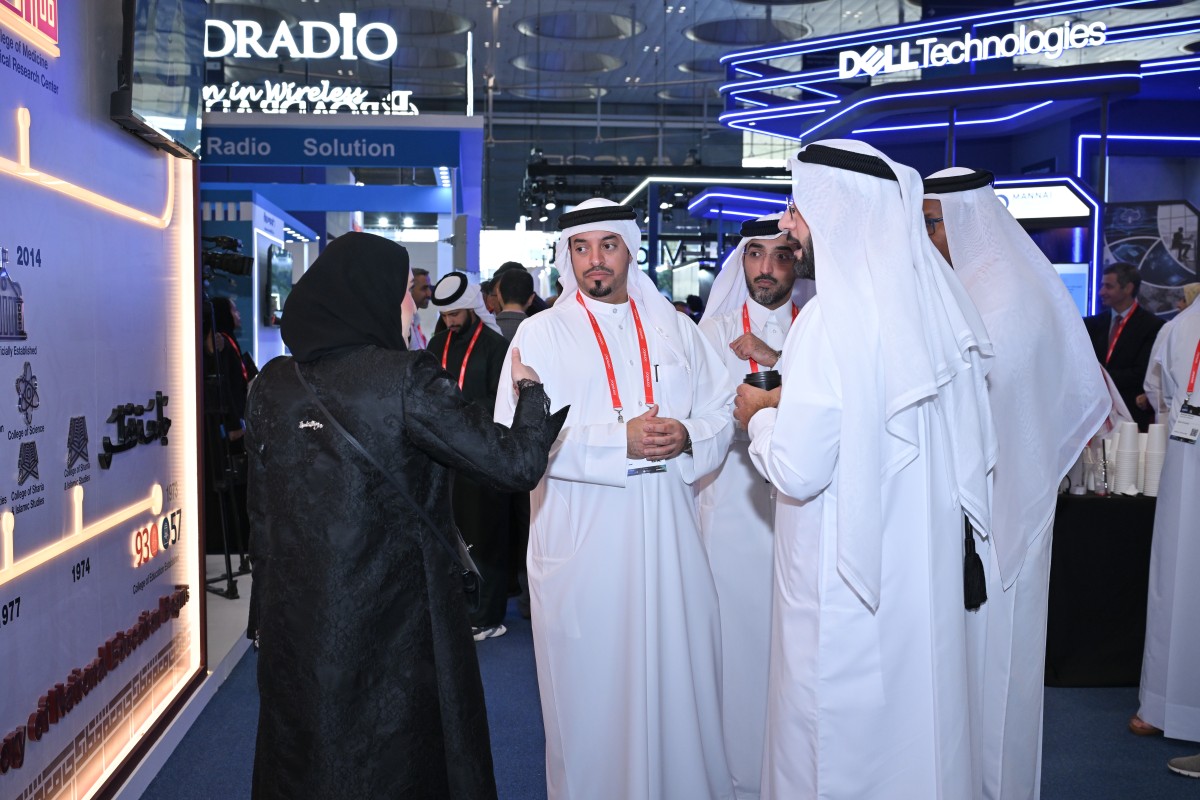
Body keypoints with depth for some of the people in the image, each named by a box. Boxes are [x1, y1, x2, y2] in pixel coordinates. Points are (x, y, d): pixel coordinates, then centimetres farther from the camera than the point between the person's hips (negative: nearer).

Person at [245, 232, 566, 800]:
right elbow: (516, 464, -17)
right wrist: (532, 389, 1)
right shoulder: (406, 380, -16)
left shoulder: (272, 385, 0)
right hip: (395, 622, -5)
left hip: (295, 625, 5)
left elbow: (261, 516, 7)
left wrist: (268, 615, 17)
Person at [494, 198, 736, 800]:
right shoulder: (540, 333, 3)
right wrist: (619, 440, -17)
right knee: (592, 685, 4)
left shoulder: (675, 329, 13)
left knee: (678, 677, 8)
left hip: (668, 539, 3)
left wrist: (686, 436, -12)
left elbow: (721, 411, 10)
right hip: (582, 543, -2)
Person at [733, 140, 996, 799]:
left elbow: (797, 471, -23)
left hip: (851, 583, -8)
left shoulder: (833, 317, -21)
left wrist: (760, 415, -4)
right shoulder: (930, 303, 3)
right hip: (926, 570, 8)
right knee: (915, 705, 20)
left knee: (840, 743, 7)